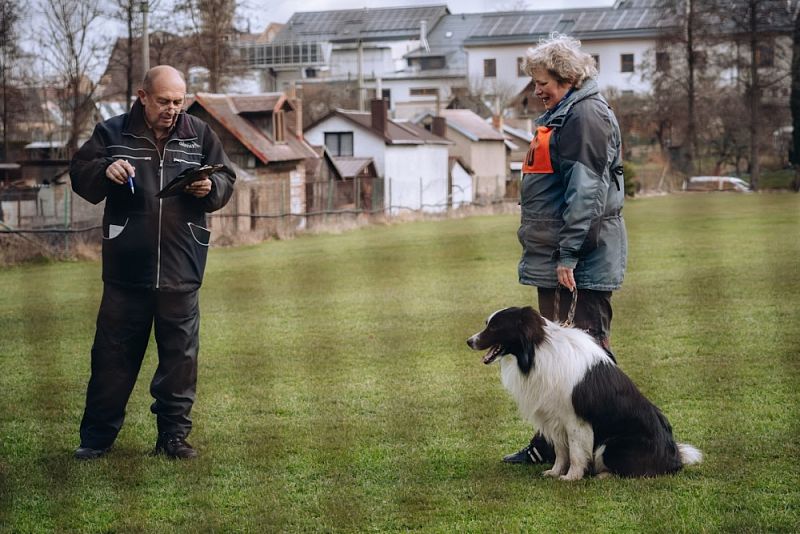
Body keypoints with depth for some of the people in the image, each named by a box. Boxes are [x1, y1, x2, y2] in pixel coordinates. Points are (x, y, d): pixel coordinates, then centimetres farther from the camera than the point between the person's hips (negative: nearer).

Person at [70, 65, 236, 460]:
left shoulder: (199, 135, 6)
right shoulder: (112, 133, 2)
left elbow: (227, 180, 12)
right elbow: (79, 175, 2)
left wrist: (210, 187, -11)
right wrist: (105, 171, -18)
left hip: (181, 270, 1)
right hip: (126, 268, -1)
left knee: (180, 354, 6)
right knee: (113, 353, 4)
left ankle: (174, 435, 17)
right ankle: (96, 437, 14)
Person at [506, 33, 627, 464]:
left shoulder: (586, 114, -13)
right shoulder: (559, 115, 19)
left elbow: (585, 191, -20)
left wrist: (568, 254, -23)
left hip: (586, 254, -11)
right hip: (551, 251, 11)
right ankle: (549, 441, 21)